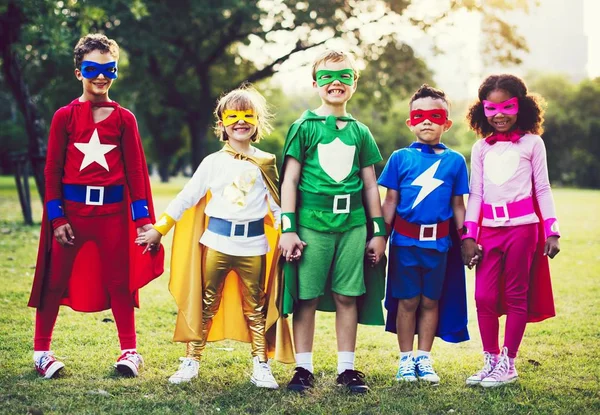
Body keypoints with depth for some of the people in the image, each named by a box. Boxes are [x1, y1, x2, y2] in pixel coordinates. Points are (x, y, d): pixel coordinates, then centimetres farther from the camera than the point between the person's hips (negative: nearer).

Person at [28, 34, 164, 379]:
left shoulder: (124, 118, 3)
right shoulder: (65, 116, 0)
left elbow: (135, 170, 4)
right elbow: (53, 169, 1)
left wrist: (143, 218, 1)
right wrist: (57, 217, -4)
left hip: (113, 209, 1)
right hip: (72, 207, -1)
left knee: (120, 280, 8)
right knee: (55, 280, 4)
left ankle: (130, 351, 17)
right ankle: (42, 351, 15)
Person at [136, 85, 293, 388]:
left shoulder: (265, 164, 5)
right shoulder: (213, 162, 5)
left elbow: (277, 205, 9)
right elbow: (186, 198, 6)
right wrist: (158, 229, 3)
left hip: (254, 246, 0)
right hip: (216, 241, 0)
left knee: (256, 307, 7)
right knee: (206, 304, 5)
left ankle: (261, 366, 14)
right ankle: (192, 361, 14)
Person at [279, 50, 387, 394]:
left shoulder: (360, 132, 12)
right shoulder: (304, 127, 3)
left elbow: (370, 185, 14)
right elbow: (290, 180, 0)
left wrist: (378, 231, 11)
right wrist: (288, 229, -7)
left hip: (353, 223, 3)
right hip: (312, 223, -2)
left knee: (347, 297, 5)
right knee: (306, 297, 1)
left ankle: (347, 368, 14)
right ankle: (304, 368, 11)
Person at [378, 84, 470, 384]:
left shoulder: (454, 161, 4)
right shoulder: (400, 158, 2)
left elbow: (458, 205, 9)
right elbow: (390, 200, 4)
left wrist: (465, 242, 7)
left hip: (439, 242, 1)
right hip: (405, 240, -1)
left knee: (430, 301, 9)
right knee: (407, 301, 5)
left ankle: (424, 358, 21)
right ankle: (406, 359, 17)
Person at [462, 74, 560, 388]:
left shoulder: (532, 143, 3)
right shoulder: (481, 148, 11)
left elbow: (542, 189, 3)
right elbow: (475, 194, 11)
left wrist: (551, 231, -4)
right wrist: (469, 235, 4)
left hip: (522, 227, -3)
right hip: (489, 229, 3)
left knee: (516, 296, 3)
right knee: (484, 297, 0)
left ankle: (508, 364, 10)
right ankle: (490, 360, 12)